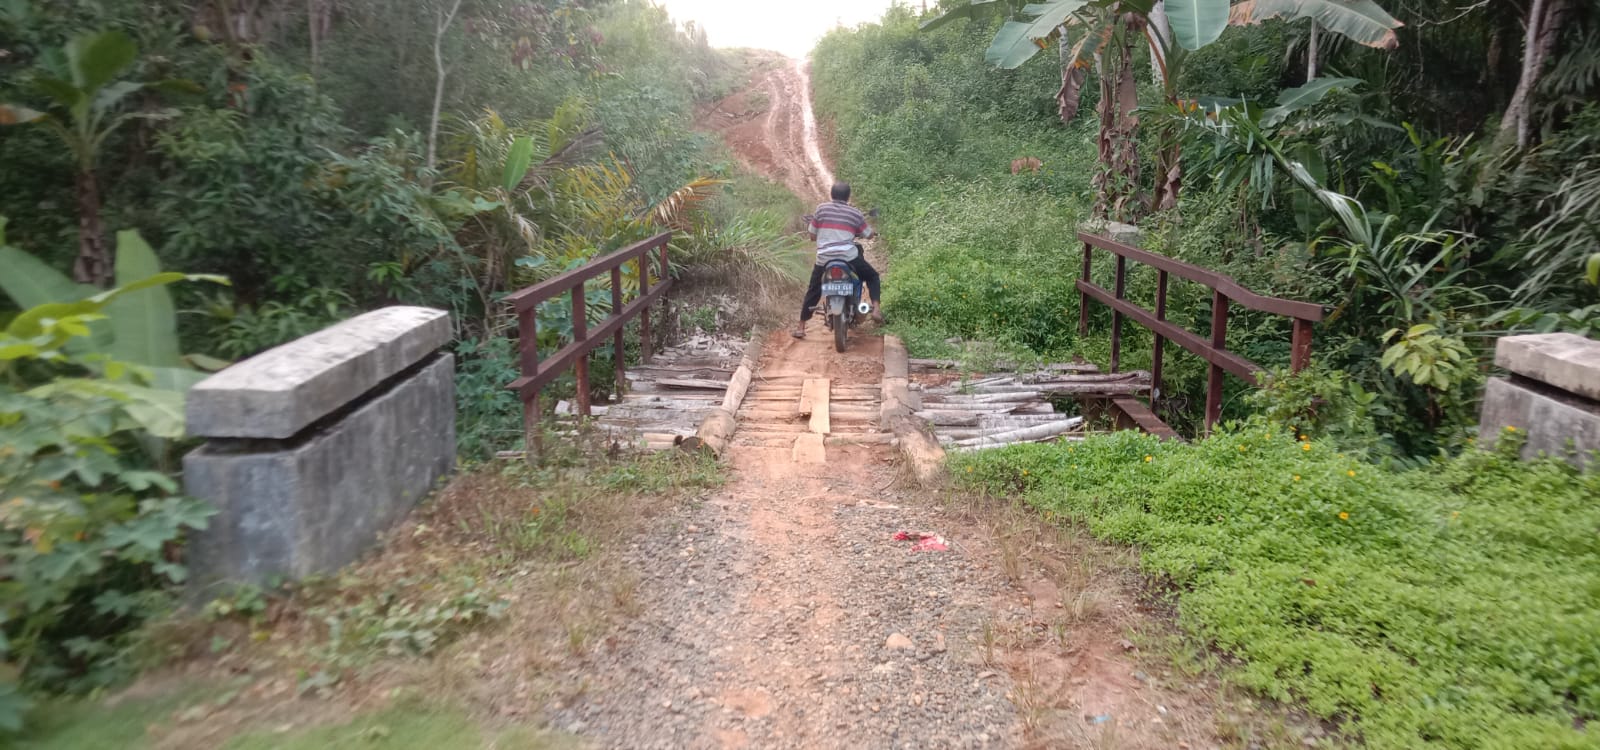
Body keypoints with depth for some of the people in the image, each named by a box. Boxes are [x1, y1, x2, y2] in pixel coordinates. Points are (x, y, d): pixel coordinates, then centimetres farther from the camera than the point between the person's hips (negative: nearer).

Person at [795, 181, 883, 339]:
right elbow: (868, 234, 14)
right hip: (848, 256, -1)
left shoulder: (821, 209, 7)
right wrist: (857, 233, 36)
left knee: (813, 290, 18)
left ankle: (801, 327, 17)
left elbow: (812, 235, 10)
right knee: (872, 276, 20)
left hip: (824, 257, 1)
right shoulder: (855, 213, 6)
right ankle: (876, 309, 0)